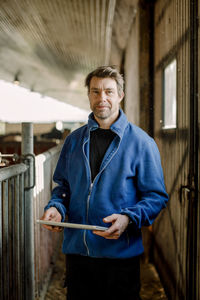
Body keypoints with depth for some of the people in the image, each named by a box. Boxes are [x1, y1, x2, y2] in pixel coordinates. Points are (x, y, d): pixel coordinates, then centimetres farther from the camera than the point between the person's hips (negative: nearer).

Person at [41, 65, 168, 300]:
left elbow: (157, 196, -5)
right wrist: (56, 207, -6)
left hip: (121, 253, -3)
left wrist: (128, 218, -22)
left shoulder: (141, 142, -5)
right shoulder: (74, 140, 7)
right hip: (76, 250, 3)